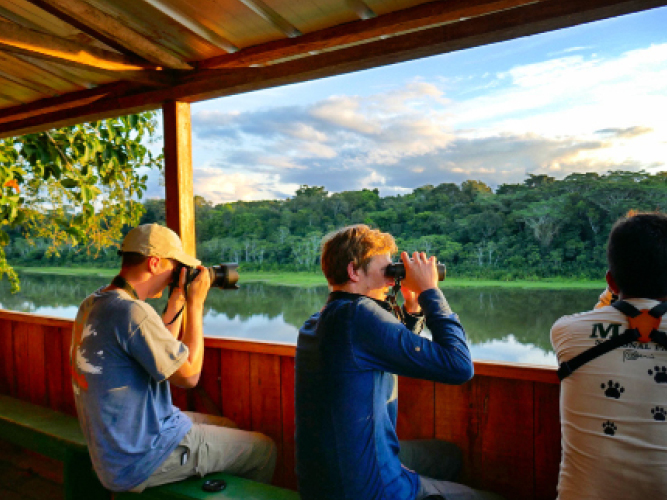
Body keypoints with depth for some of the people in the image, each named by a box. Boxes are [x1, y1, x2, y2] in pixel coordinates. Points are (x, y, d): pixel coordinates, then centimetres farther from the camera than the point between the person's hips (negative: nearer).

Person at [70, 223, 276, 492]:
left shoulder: (91, 305, 3)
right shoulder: (132, 312, -28)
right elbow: (189, 374, -19)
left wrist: (177, 303, 5)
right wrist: (196, 304, -13)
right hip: (141, 462, -9)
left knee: (228, 426, 24)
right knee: (263, 449, 1)